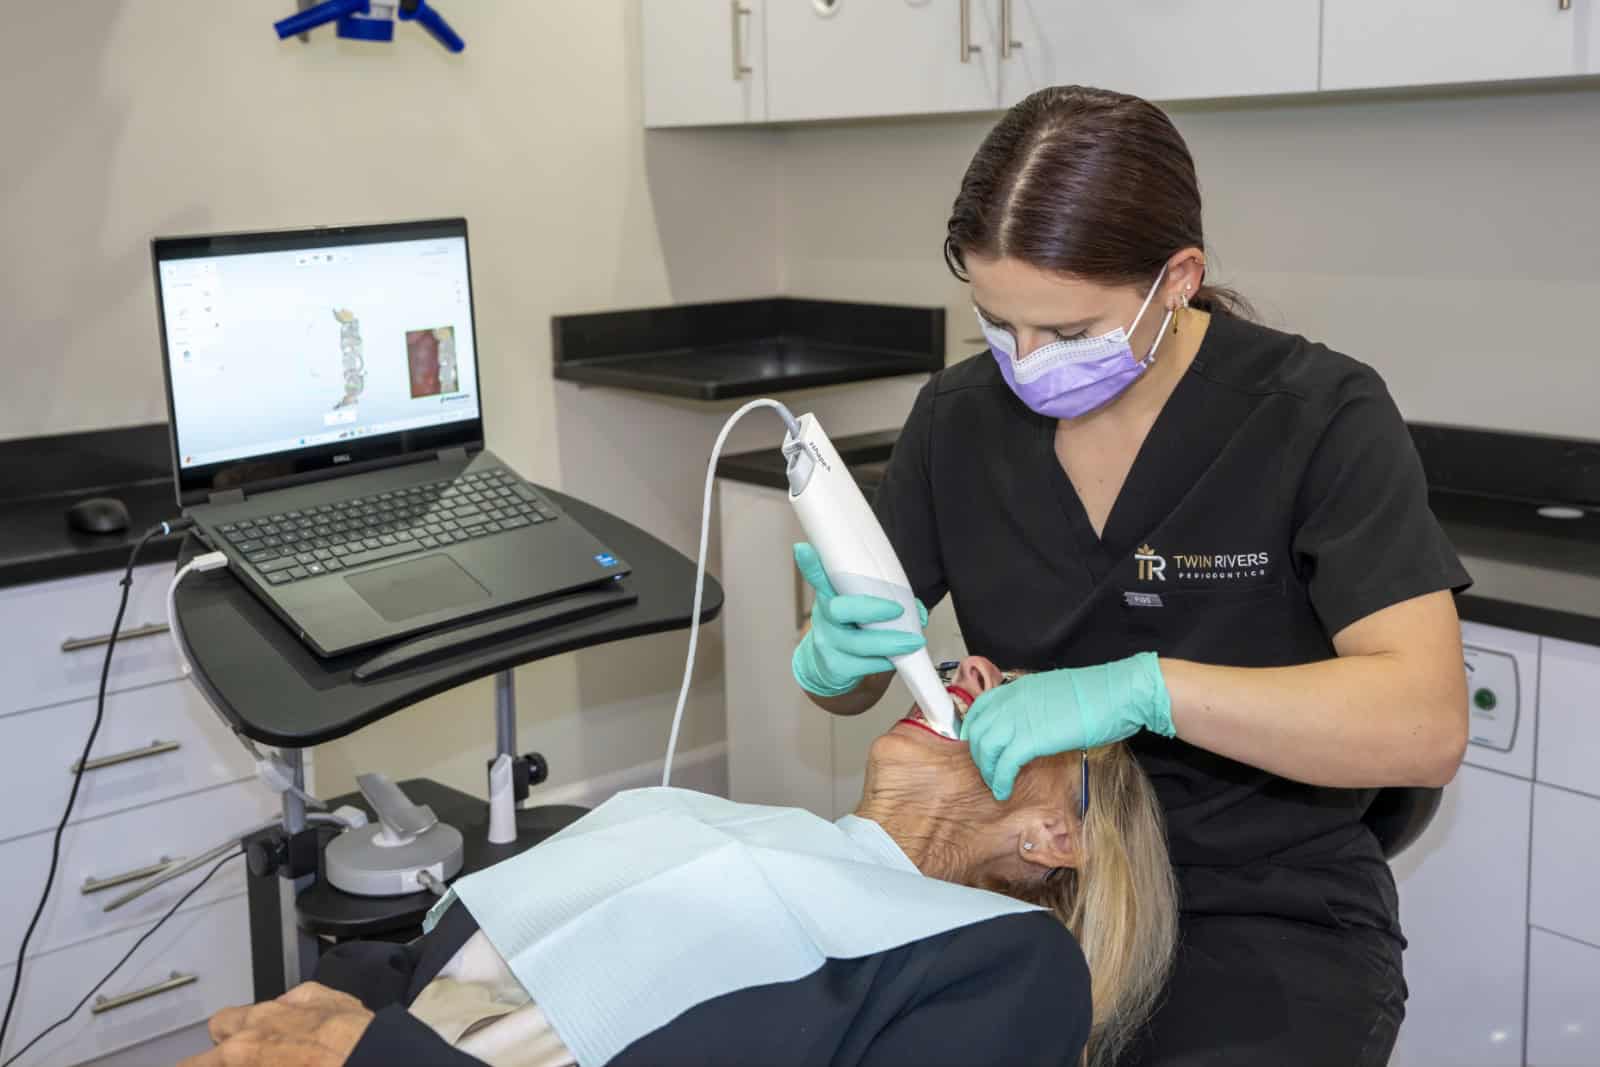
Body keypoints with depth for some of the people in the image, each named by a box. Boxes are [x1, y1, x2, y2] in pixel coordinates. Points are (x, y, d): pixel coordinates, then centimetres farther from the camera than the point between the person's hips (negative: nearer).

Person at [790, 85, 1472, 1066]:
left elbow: (1427, 725, -23)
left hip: (1268, 913, -3)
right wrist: (834, 659, -17)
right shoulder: (961, 415, -1)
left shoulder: (1320, 416, -12)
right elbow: (844, 684, 6)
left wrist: (1142, 688, -35)